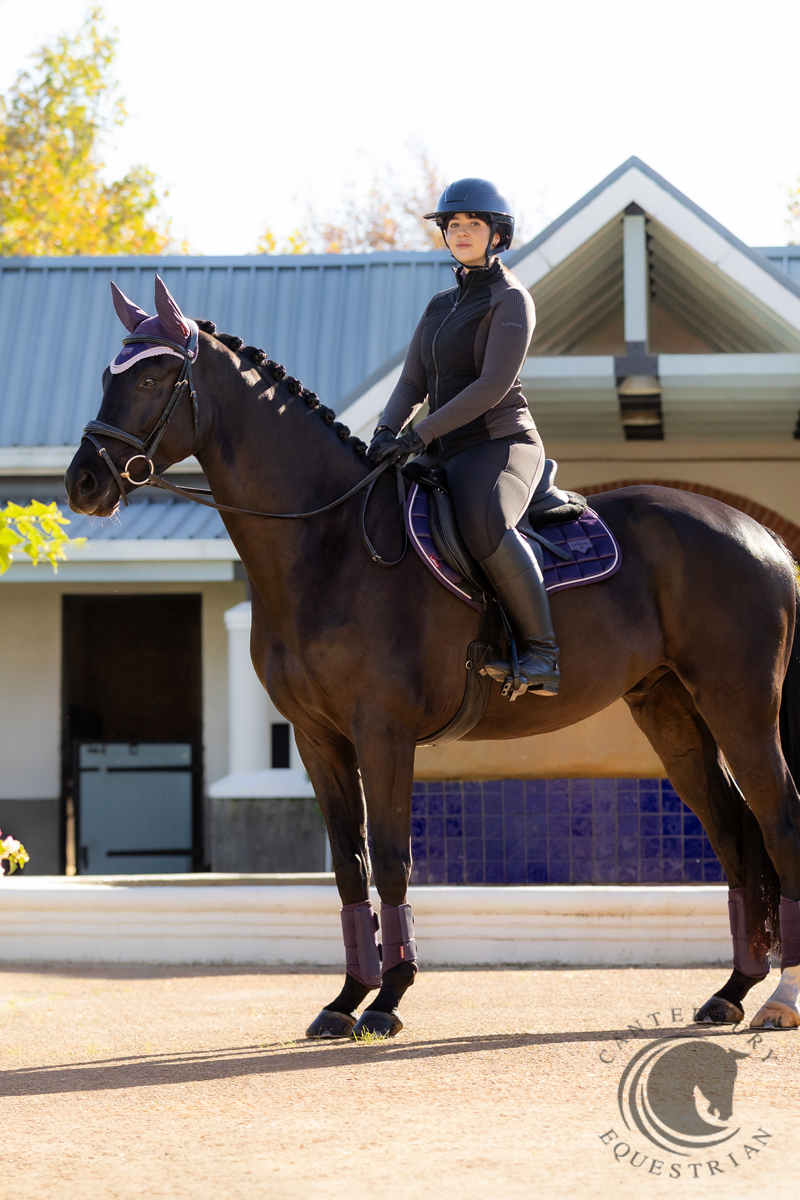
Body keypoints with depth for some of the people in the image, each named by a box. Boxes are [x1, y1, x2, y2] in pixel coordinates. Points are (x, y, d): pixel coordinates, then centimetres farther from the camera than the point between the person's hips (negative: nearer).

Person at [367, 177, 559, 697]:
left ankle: (543, 653, -34)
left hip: (502, 445, -9)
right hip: (447, 457, 9)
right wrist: (387, 432, -8)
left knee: (483, 524, -39)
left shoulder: (511, 299, -5)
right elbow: (412, 385, 14)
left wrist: (419, 435, -21)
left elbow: (493, 386, -17)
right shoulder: (441, 306, 19)